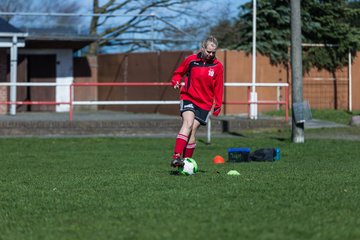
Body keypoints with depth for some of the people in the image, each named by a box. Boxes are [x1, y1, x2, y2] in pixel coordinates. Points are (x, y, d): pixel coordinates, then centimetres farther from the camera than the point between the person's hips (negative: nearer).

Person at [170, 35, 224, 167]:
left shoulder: (217, 66, 0)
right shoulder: (191, 60, -1)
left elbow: (218, 88, 6)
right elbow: (178, 73, 14)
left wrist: (217, 106, 3)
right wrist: (176, 82, -7)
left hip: (205, 103, 1)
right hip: (188, 98, -1)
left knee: (192, 131, -5)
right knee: (188, 123, -24)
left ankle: (186, 161, 6)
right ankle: (176, 156, -33)